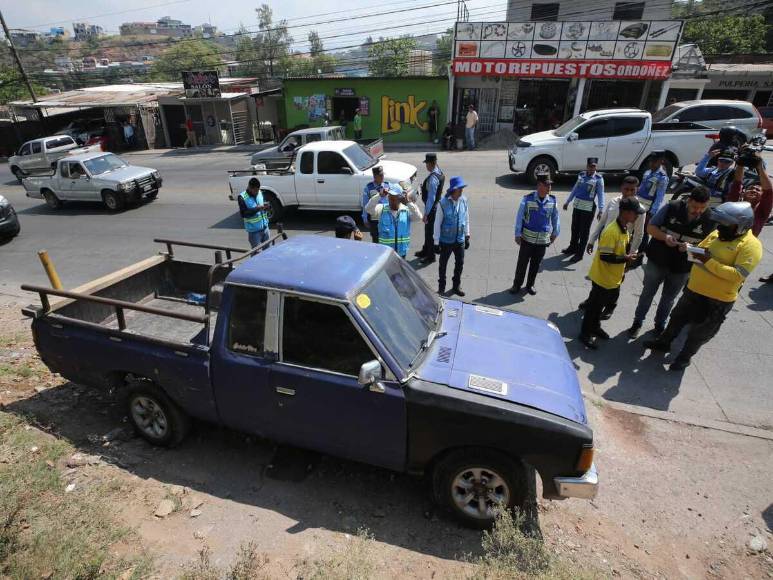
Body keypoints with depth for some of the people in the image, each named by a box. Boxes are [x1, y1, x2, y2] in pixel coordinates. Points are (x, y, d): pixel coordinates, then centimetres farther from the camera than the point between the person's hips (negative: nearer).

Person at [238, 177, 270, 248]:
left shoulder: (259, 193, 4)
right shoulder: (242, 197, -14)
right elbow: (243, 214, -20)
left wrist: (266, 206, -8)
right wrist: (257, 209, -29)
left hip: (265, 227, 6)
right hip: (254, 230, -6)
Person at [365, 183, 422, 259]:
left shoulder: (407, 210, -3)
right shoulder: (382, 209, -3)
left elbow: (419, 217, -17)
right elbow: (368, 208, -16)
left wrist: (408, 202, -25)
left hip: (401, 253, 1)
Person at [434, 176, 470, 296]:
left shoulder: (464, 201, -5)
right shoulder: (443, 203, -18)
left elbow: (466, 219, 7)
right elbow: (437, 223, -12)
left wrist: (467, 236, 10)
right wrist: (436, 242, -11)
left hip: (460, 240, 4)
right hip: (446, 241, -4)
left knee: (460, 263, 16)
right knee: (443, 264, 12)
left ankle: (456, 286, 37)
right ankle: (441, 287, 32)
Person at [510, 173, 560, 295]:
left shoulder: (553, 200, -3)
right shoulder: (527, 199, -13)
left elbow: (555, 218, 9)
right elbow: (519, 217, -8)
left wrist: (555, 233, 14)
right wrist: (517, 234, -8)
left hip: (543, 239, 3)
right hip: (527, 238, -3)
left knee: (536, 264, 14)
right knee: (522, 263, 7)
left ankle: (530, 285, 31)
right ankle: (517, 285, 23)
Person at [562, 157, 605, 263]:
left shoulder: (599, 179, -10)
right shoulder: (581, 174, 5)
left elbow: (601, 195, -13)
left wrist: (601, 210, -22)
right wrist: (568, 201, 17)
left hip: (588, 208, -5)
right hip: (577, 206, 6)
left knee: (584, 231, 2)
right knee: (574, 228, 18)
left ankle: (579, 253, 11)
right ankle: (573, 247, 37)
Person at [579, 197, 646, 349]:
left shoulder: (625, 229, 3)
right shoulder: (611, 231, -26)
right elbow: (605, 257, -27)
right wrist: (625, 259, -20)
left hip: (614, 278, 8)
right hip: (602, 278, -8)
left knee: (600, 304, 23)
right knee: (594, 305, 6)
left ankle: (595, 327, 41)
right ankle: (585, 334, 20)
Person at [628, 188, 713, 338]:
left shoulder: (710, 220, -11)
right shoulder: (672, 207, -16)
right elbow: (651, 227, -7)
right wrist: (664, 237, -27)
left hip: (682, 268, 1)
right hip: (657, 261, -1)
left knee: (668, 298, 18)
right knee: (648, 293, 13)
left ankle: (659, 325, 37)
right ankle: (637, 322, 30)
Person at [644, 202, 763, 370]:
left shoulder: (750, 245, -19)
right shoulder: (716, 234, 2)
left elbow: (738, 276, -27)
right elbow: (700, 250, 16)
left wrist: (709, 262, -29)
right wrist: (688, 248, -7)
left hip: (717, 300, -6)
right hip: (693, 290, 7)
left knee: (699, 333, 13)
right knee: (677, 318, 23)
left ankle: (684, 357, 34)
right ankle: (664, 342, 45)